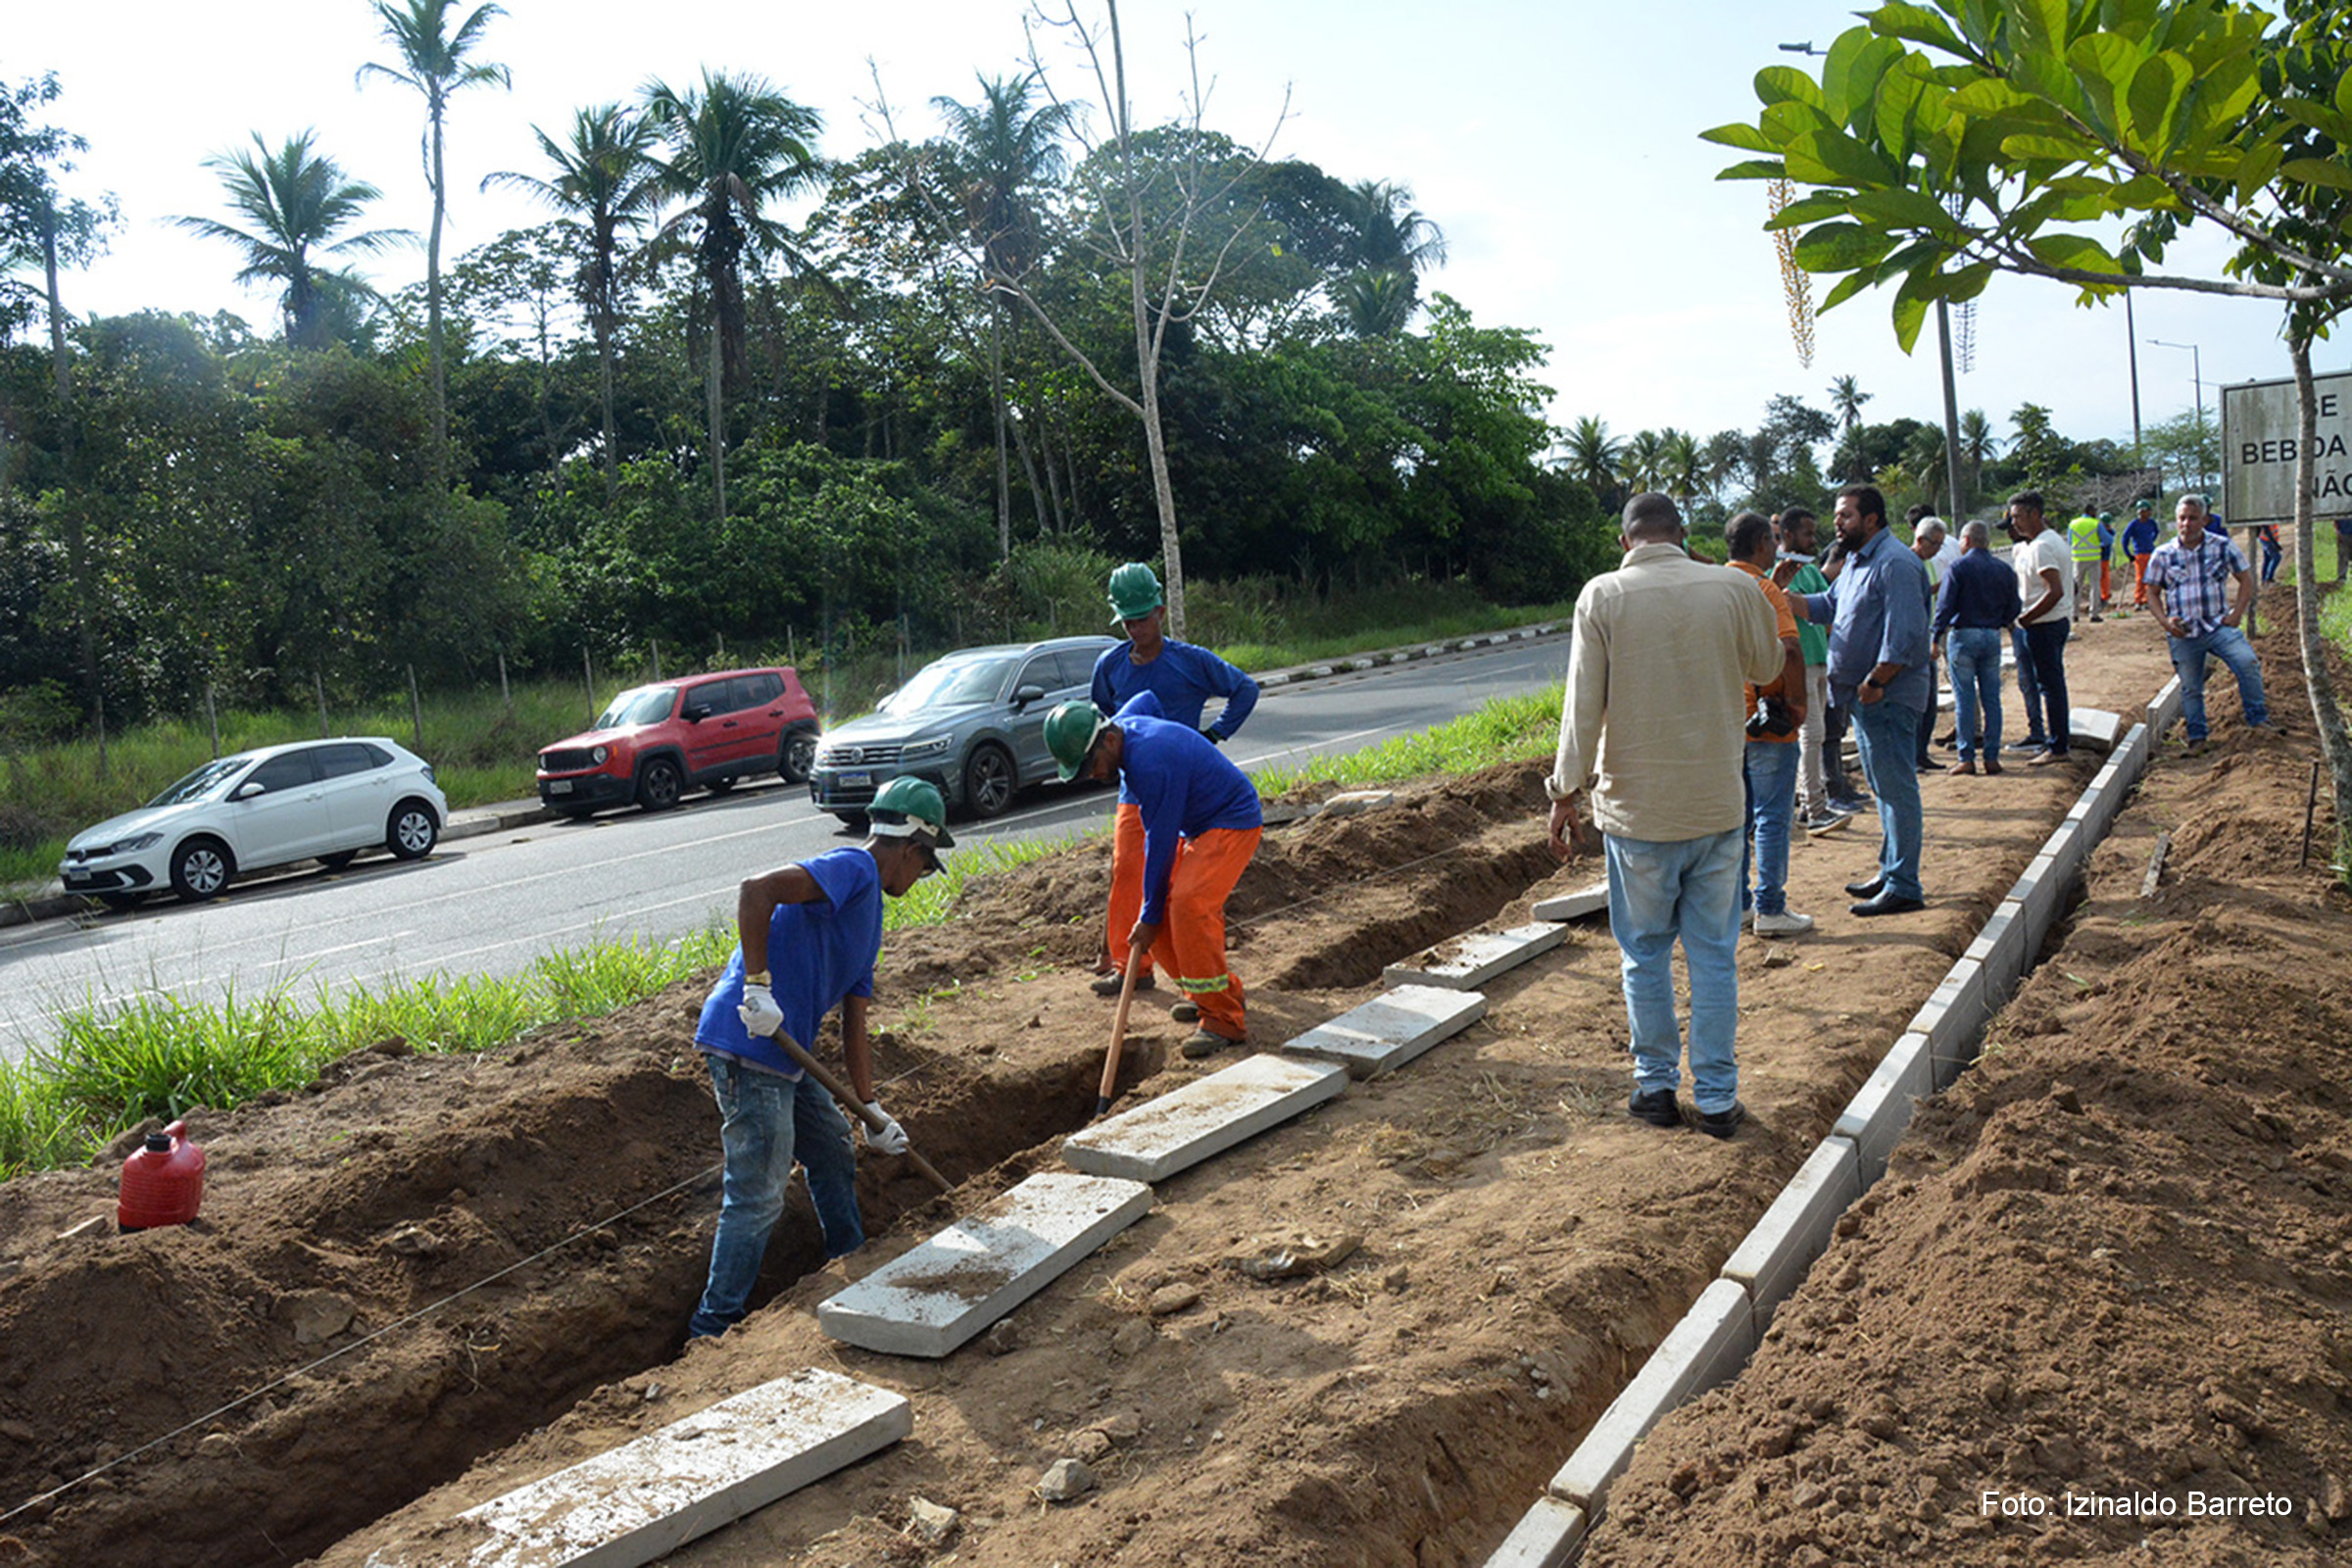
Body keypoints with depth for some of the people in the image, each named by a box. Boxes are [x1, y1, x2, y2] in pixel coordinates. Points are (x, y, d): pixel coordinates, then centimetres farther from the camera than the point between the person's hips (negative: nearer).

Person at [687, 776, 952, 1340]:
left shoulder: (868, 916, 20)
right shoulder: (852, 869, -10)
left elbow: (854, 1033, 21)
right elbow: (755, 892, -27)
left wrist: (871, 1110, 16)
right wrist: (758, 986, -27)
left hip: (783, 1052, 10)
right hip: (747, 1046, -10)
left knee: (834, 1155, 23)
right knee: (758, 1197, -3)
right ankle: (712, 1328, 9)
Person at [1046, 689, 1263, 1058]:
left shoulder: (1153, 763, -31)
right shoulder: (1122, 722, -3)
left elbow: (1161, 842, -25)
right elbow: (1148, 699, 22)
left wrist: (1150, 917, -15)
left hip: (1233, 823, -10)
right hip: (1197, 827, 10)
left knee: (1188, 906, -26)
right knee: (1162, 913, 1)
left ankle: (1224, 1020, -18)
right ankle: (1222, 990, 16)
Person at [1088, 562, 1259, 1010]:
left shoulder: (1192, 661, -6)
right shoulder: (1110, 666, 4)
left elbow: (1246, 690, 6)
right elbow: (1101, 717, 24)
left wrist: (1214, 734, -2)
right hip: (1134, 790, 4)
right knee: (1125, 875, 7)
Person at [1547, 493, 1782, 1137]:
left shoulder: (1603, 595, -8)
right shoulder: (1732, 589, -3)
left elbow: (1584, 706, -9)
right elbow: (1769, 666, 16)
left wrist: (1566, 797, -3)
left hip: (1636, 805, -1)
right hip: (1716, 803, 2)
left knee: (1644, 951, 13)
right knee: (1714, 952, 10)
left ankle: (1656, 1085, 21)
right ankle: (1716, 1097, 15)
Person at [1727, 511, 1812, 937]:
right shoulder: (1763, 588, -15)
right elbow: (1789, 650, -24)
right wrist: (1798, 703, -16)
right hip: (1768, 724, -7)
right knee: (1772, 818, -1)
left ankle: (1736, 903, 19)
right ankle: (1770, 910, 3)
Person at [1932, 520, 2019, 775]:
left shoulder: (1958, 568, -7)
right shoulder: (2005, 570, 8)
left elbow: (1944, 606, -12)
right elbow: (2011, 611, 10)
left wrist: (1935, 638, -7)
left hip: (1963, 635, -4)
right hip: (1993, 637, 4)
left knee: (1965, 698, -1)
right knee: (1991, 698, 8)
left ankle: (1967, 758, -1)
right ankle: (1991, 757, 9)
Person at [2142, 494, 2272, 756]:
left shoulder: (2223, 546, 2)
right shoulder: (2163, 555, 3)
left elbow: (2246, 580, 9)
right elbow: (2153, 592, 9)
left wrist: (2237, 613, -4)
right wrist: (2164, 620, -7)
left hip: (2219, 625, -1)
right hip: (2183, 632, 1)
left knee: (2247, 661, -23)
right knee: (2190, 687, 6)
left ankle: (2257, 719, -8)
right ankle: (2196, 737, 21)